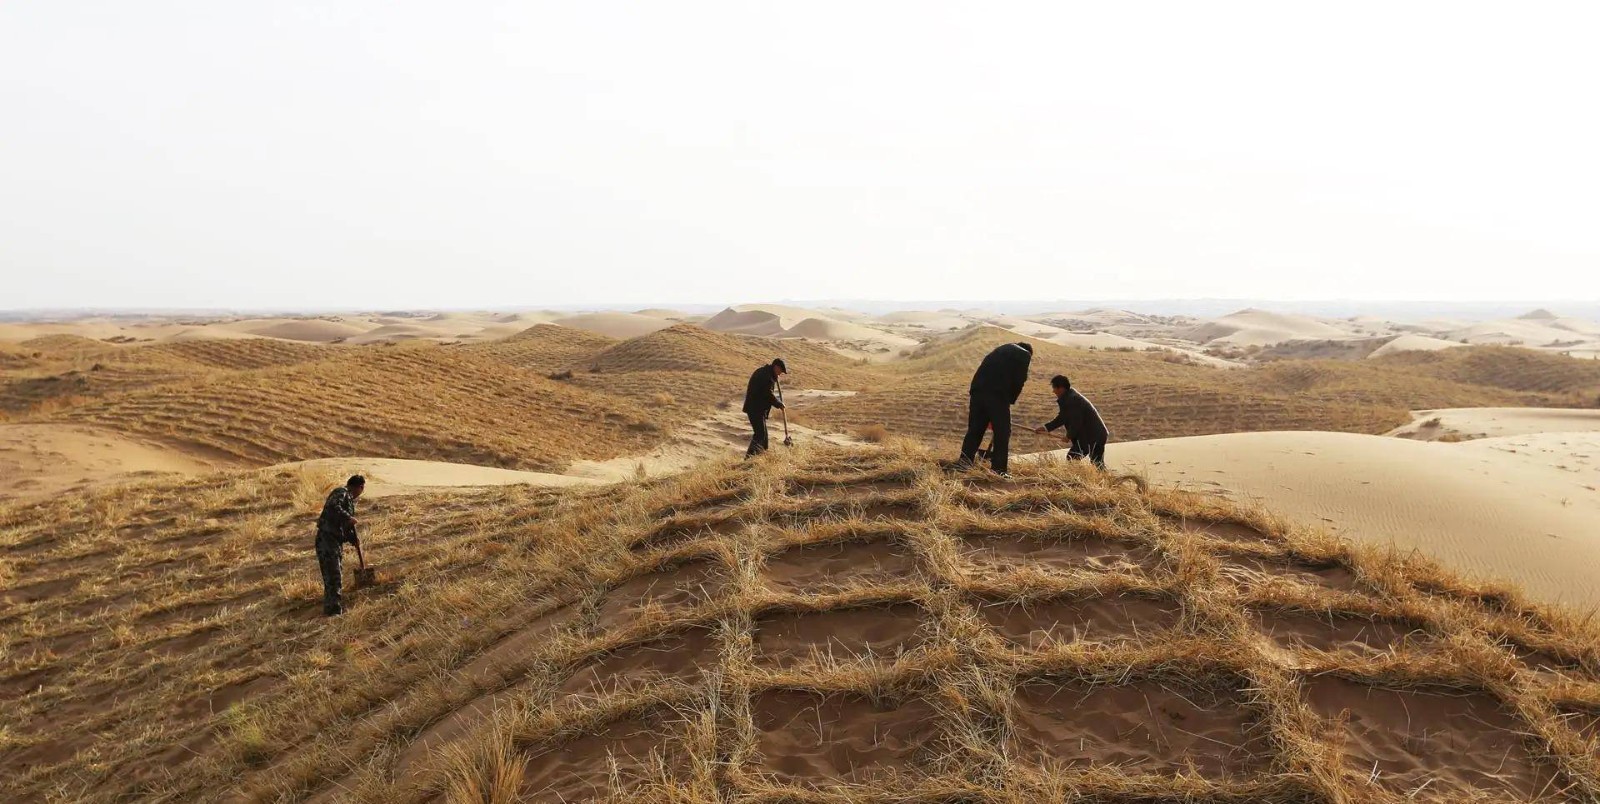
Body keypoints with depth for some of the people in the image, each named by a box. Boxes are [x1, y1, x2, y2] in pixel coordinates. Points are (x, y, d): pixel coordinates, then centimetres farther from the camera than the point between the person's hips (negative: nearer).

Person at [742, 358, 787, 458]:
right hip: (757, 409, -11)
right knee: (760, 434, -11)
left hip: (754, 407, 11)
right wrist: (779, 404, -4)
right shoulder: (767, 377, -21)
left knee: (761, 433, 19)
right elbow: (769, 395, -19)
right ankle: (750, 456, -15)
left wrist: (775, 377, 13)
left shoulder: (762, 371, 12)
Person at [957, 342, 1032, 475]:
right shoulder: (1024, 354, 12)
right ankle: (999, 470, 1)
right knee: (1002, 432, 2)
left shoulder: (1001, 349, 30)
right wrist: (1010, 400, 10)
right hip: (997, 394, -6)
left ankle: (965, 460, 5)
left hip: (977, 390, 6)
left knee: (974, 429, 12)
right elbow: (1019, 381, -1)